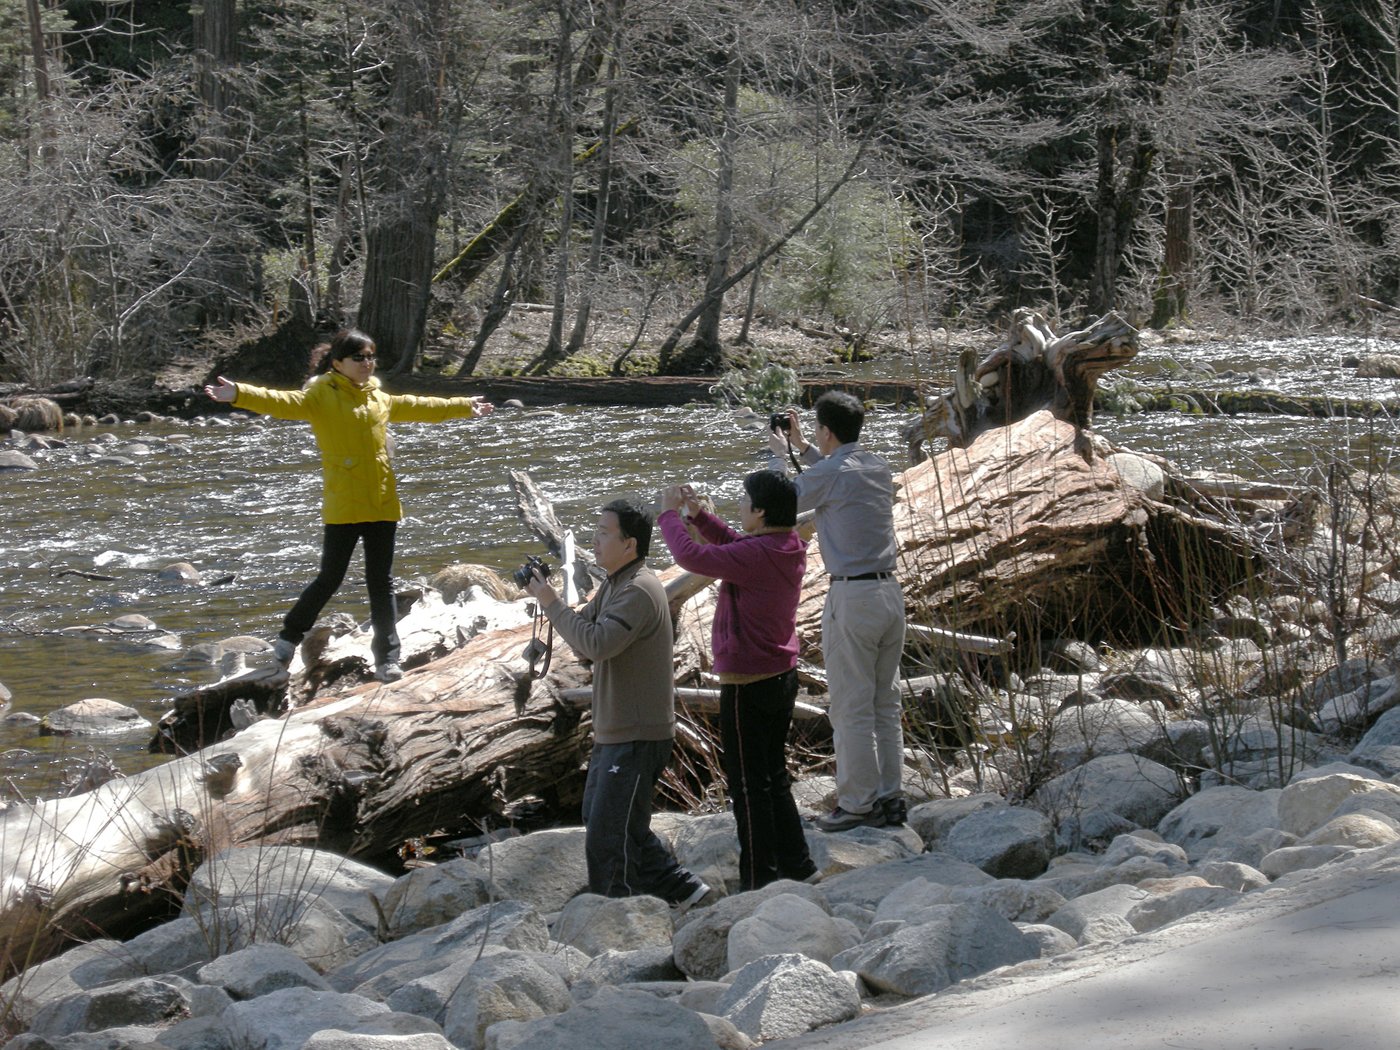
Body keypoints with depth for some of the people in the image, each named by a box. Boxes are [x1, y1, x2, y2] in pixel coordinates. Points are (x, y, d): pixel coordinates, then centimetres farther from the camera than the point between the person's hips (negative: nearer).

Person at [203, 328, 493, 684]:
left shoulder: (380, 398, 15)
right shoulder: (321, 394, -5)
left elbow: (417, 407, 32)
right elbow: (285, 402, -22)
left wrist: (462, 407, 42)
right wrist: (239, 394, -40)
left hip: (382, 504, 5)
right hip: (343, 506, -5)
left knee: (381, 582, 7)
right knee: (330, 578, 1)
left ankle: (387, 658, 11)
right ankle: (289, 638, 21)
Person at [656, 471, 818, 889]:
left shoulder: (758, 555, -25)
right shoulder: (789, 546, 3)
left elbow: (692, 557, -27)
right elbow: (734, 544, 19)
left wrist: (669, 514, -12)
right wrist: (698, 515, 8)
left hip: (748, 686, -9)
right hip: (782, 678, 9)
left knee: (749, 784, 1)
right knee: (774, 777, 21)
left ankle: (759, 880, 6)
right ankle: (794, 863, 27)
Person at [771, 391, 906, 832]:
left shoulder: (830, 473, -13)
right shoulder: (879, 468, 10)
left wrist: (778, 452, 17)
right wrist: (802, 447, 33)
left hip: (852, 598, -8)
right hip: (890, 592, 8)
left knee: (852, 708, -1)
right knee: (886, 703, 13)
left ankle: (857, 805, 3)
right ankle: (890, 798, 17)